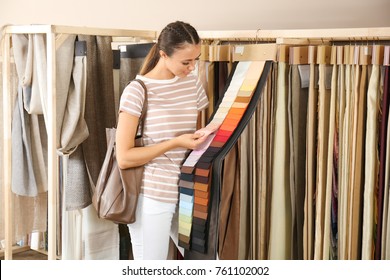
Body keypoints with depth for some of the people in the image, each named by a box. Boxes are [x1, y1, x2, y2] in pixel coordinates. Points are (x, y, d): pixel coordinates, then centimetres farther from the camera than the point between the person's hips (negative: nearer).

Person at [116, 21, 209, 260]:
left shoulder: (193, 83, 5)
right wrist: (175, 143, -20)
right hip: (151, 197, -6)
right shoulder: (137, 90, -13)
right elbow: (124, 158, -16)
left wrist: (206, 136, -2)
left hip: (187, 192, 6)